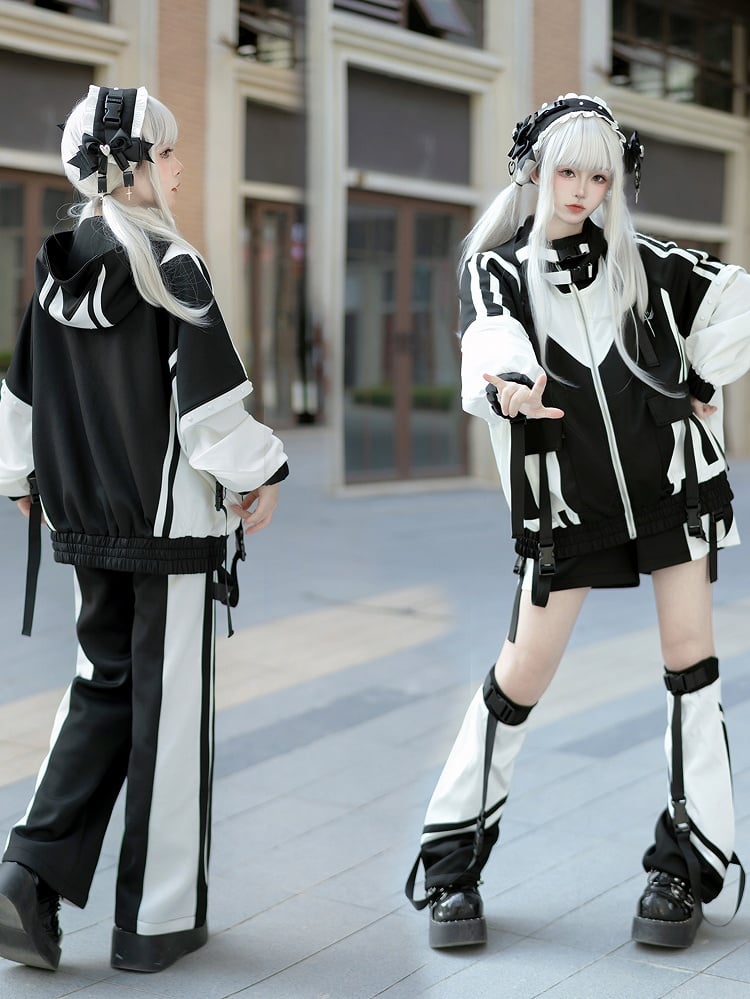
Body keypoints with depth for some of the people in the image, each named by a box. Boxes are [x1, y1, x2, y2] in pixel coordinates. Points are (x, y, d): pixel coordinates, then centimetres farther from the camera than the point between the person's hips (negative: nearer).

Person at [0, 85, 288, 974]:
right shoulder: (169, 266, -13)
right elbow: (209, 396, -15)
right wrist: (256, 474, -2)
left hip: (84, 524, 7)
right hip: (171, 522, -7)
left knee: (103, 687, 18)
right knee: (169, 708, 3)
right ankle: (156, 919, 13)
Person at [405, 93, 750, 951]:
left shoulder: (640, 262, 3)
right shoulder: (497, 270, -3)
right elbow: (492, 353, -24)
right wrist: (509, 396, -45)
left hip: (671, 483, 2)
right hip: (566, 507, -2)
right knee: (519, 679, -2)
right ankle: (452, 862, 11)